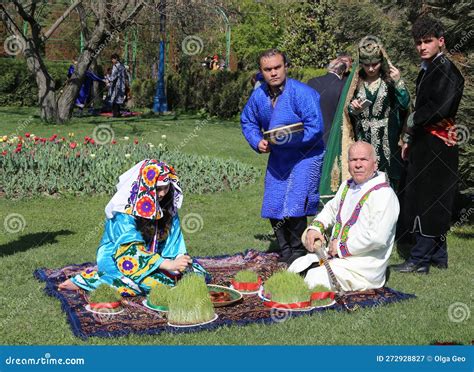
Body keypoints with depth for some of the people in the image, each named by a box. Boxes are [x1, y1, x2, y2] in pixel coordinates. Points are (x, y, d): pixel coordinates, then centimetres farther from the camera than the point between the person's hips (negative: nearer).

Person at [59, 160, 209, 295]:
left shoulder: (167, 206, -3)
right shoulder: (124, 211, -23)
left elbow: (174, 239, -2)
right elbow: (131, 250, -29)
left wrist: (179, 258, -23)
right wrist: (168, 265, -39)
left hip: (153, 255, 7)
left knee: (199, 274, -5)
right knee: (161, 280, -34)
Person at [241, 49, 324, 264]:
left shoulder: (302, 93, -20)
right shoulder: (258, 95, -1)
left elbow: (315, 127, -24)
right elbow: (248, 122, 14)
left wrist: (287, 139, -28)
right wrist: (258, 141, -4)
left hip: (306, 155, -6)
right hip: (277, 158, 7)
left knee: (294, 208, -14)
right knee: (273, 207, 8)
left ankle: (298, 253, 8)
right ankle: (285, 252, 26)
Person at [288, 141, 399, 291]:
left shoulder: (384, 195, -17)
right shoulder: (347, 186, 12)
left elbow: (378, 237, -27)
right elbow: (331, 209, 29)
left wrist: (342, 247, -17)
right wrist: (315, 227, 7)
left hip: (363, 267, -9)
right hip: (335, 255, 9)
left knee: (315, 278, -25)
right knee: (295, 268, 2)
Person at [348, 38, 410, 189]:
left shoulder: (389, 79, 2)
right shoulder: (356, 81, 7)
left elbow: (405, 104, -6)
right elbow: (348, 112, 14)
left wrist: (398, 82, -16)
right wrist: (352, 107, -8)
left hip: (387, 141, -2)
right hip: (363, 141, 2)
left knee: (388, 183, -4)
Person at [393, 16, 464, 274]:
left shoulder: (447, 70, -12)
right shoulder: (426, 71, 17)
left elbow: (439, 108, -22)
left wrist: (412, 122, -7)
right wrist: (409, 139, 13)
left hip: (437, 145, -9)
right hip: (423, 145, 9)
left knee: (428, 203, -7)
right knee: (428, 203, 13)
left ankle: (419, 260, -3)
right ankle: (438, 256, 22)